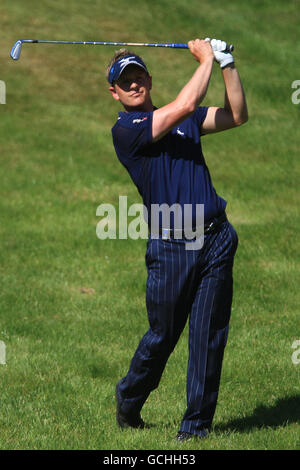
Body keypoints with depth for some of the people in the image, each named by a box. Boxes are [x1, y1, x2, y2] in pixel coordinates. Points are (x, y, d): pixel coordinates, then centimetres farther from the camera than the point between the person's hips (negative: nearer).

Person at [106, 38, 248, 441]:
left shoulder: (185, 120, 17)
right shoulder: (125, 130, -4)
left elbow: (237, 116, 12)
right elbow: (184, 106, -14)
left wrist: (227, 64, 3)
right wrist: (206, 60, -2)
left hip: (216, 239, 4)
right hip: (171, 247, -4)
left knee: (210, 336, 2)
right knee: (163, 336, 4)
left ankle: (197, 423, 9)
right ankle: (129, 400, 30)